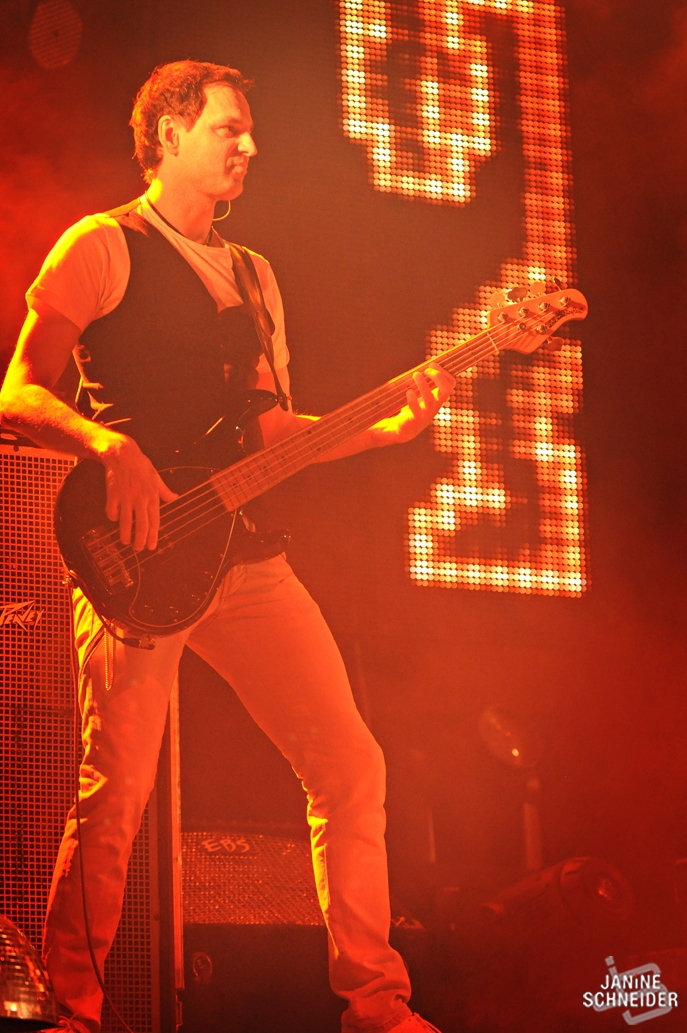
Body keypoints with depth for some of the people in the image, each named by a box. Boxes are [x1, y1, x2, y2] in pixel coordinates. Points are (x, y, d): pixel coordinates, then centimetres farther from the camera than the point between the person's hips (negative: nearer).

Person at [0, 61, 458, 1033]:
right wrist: (112, 447, -24)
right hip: (138, 554, -6)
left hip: (244, 552, 7)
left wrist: (389, 426, 7)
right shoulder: (103, 247, 0)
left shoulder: (251, 276, 22)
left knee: (350, 766, 0)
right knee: (115, 800, -11)